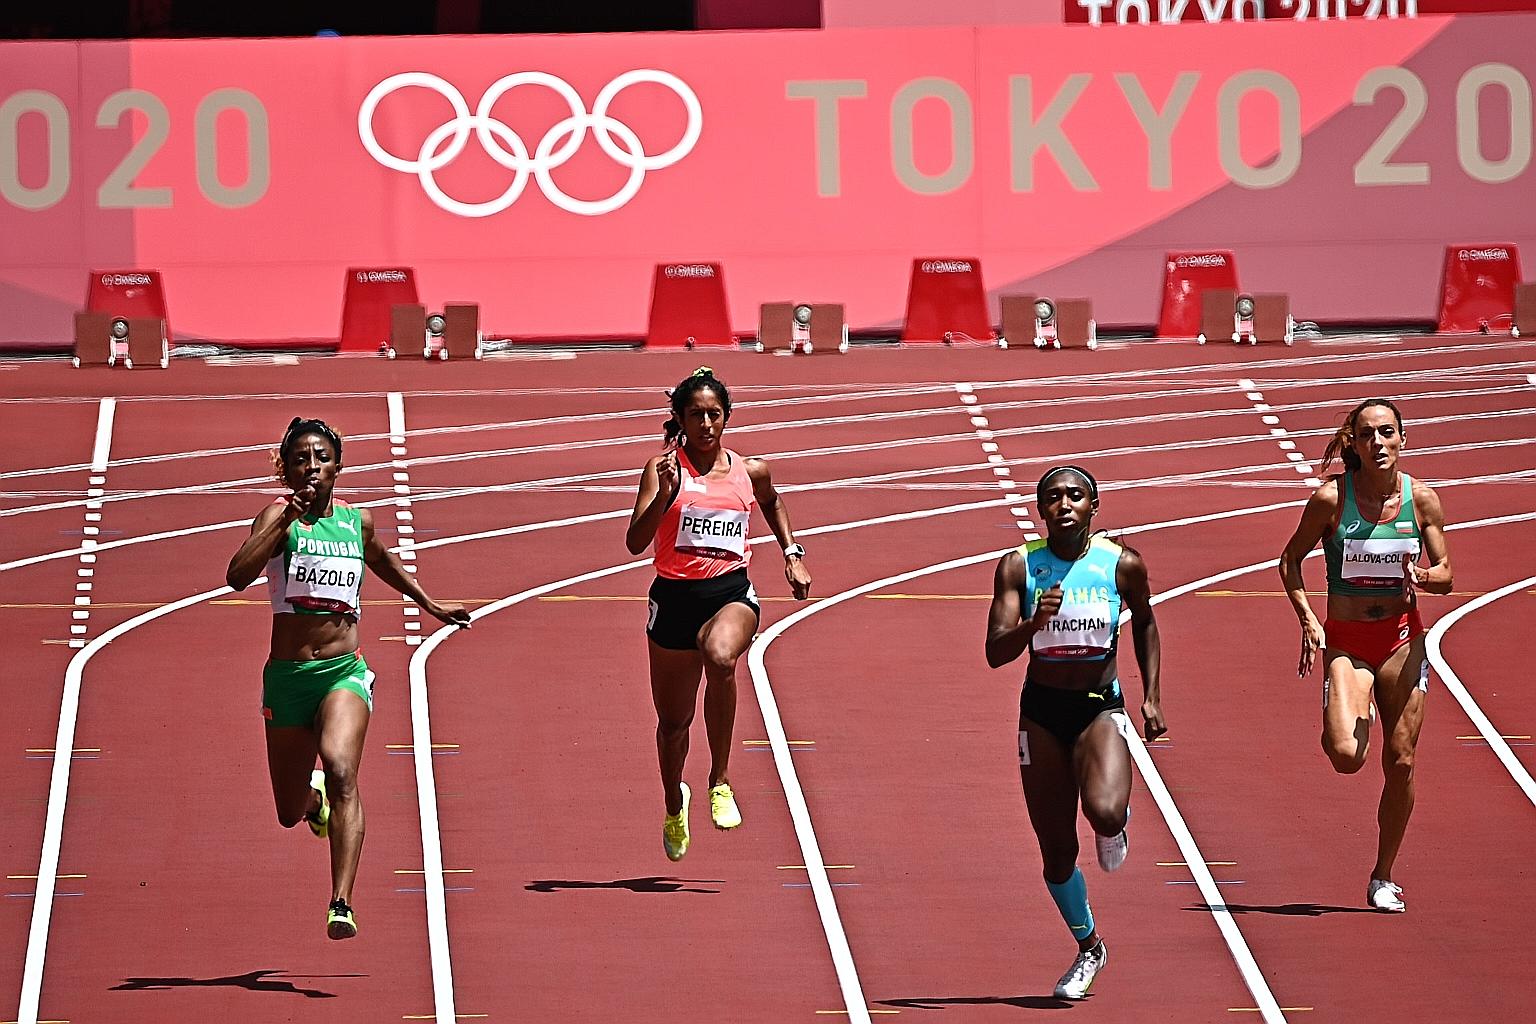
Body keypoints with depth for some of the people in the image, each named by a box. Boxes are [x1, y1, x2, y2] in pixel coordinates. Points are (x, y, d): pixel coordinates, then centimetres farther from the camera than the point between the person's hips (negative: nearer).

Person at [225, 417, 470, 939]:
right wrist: (286, 517, -31)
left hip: (344, 673, 0)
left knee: (341, 771, -28)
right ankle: (312, 794, 54)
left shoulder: (358, 521, 7)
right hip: (287, 676, 0)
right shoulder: (279, 517, -5)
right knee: (290, 815, 14)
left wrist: (432, 605, 40)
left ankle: (342, 905, -35)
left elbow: (383, 562, 31)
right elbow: (238, 576, -24)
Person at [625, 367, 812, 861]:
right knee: (673, 722, 12)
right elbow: (636, 541, -13)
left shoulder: (749, 472, 6)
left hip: (731, 593, 0)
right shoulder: (664, 468, -3)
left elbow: (772, 503, 31)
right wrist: (665, 495, -27)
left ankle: (721, 780, -22)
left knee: (720, 657, -37)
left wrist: (792, 554, 22)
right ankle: (674, 805, 45)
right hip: (674, 597, 0)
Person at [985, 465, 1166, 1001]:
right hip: (1042, 712, 1)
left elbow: (1145, 622, 14)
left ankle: (1116, 825, 10)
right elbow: (995, 652, -12)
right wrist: (1033, 623, -31)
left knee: (1105, 813, -29)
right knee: (1057, 850, 5)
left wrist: (1152, 694, 9)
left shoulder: (1122, 564, -6)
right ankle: (1088, 948, 30)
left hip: (1101, 708, -1)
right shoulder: (1018, 567, -8)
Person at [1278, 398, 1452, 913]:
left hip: (1403, 637, 2)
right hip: (1346, 640, -2)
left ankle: (1383, 877, 17)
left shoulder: (1421, 499, -4)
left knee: (1400, 763, 2)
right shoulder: (1330, 498, -9)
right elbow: (1291, 560, 3)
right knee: (1346, 756, -20)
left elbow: (1446, 575, 4)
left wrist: (1421, 576, -19)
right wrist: (1307, 619, -10)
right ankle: (1350, 716, 18)